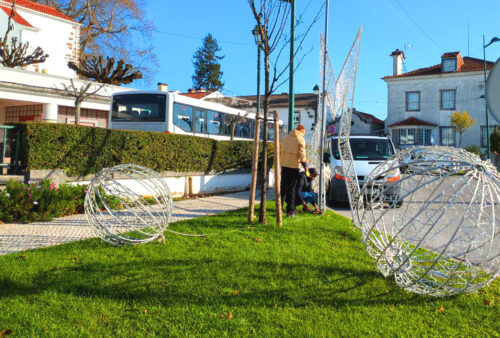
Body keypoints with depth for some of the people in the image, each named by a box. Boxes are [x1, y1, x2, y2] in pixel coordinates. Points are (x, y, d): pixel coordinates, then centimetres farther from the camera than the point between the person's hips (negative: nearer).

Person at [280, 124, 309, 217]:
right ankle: (290, 211, 3)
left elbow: (280, 151, 15)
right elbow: (302, 153, -11)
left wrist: (279, 162, 19)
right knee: (291, 189, 0)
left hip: (284, 165, 5)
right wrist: (305, 165, -5)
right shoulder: (300, 139, -4)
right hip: (294, 166, -5)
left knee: (283, 186, 13)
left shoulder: (285, 137, 13)